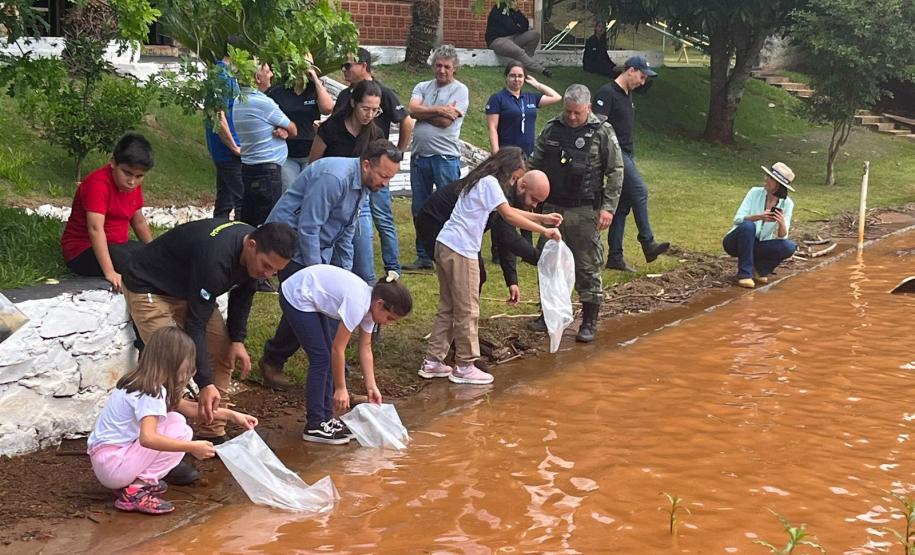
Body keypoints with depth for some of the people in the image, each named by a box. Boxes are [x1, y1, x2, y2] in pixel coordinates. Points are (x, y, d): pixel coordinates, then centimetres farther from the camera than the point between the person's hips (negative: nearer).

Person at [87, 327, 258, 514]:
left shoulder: (137, 383, 11)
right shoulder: (151, 393, -18)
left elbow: (187, 407, 20)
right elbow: (147, 438, -34)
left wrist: (231, 414, 17)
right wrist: (191, 447, -31)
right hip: (112, 468, -9)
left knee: (176, 418, 12)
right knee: (179, 429, -11)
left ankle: (142, 480, 5)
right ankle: (136, 489, -13)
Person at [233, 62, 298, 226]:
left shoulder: (239, 101, 10)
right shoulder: (263, 102, -16)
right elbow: (293, 131, -6)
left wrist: (282, 131, -4)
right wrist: (285, 131, 15)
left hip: (246, 168, 9)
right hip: (267, 171, -9)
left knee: (247, 222, 11)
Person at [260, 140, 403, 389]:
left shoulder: (362, 186, 5)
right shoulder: (334, 178, -27)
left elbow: (345, 235, 15)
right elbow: (307, 228, -27)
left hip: (318, 247, 9)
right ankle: (271, 363, 5)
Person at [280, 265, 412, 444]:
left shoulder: (370, 304, -3)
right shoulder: (357, 304, -29)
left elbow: (365, 350, 5)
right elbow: (338, 349, -22)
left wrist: (371, 387, 3)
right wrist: (340, 388, -14)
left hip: (313, 300, 9)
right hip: (297, 297, -9)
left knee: (328, 359, 8)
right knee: (321, 358, -9)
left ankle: (325, 418, 14)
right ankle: (314, 426, -2)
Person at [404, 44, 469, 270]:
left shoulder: (459, 90, 0)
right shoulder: (422, 88, 14)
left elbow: (446, 121, -12)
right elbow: (413, 110, -4)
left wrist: (424, 112, 0)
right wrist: (439, 110, -11)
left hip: (445, 157, -5)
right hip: (419, 156, 5)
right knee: (419, 209, 10)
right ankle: (424, 258, 19)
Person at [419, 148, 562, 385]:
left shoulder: (481, 181, 20)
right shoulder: (490, 182, -10)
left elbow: (509, 211, 24)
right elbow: (509, 216, -14)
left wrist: (542, 218, 20)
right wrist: (544, 231, -11)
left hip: (445, 246, 10)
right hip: (460, 250, -10)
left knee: (448, 307, 15)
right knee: (467, 310, -1)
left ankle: (433, 361, 17)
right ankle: (464, 366, 6)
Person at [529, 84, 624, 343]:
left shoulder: (602, 132, -5)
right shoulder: (551, 129, 6)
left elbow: (615, 172, -5)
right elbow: (536, 165, 15)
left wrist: (608, 207, -10)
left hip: (585, 212, -4)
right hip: (552, 208, 4)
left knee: (587, 267, 0)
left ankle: (590, 322, 10)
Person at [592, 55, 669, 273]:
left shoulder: (627, 95, 19)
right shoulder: (607, 93, -10)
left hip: (627, 155, 10)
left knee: (622, 206, 7)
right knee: (640, 191, -18)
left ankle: (615, 256, 10)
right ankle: (648, 245, -15)